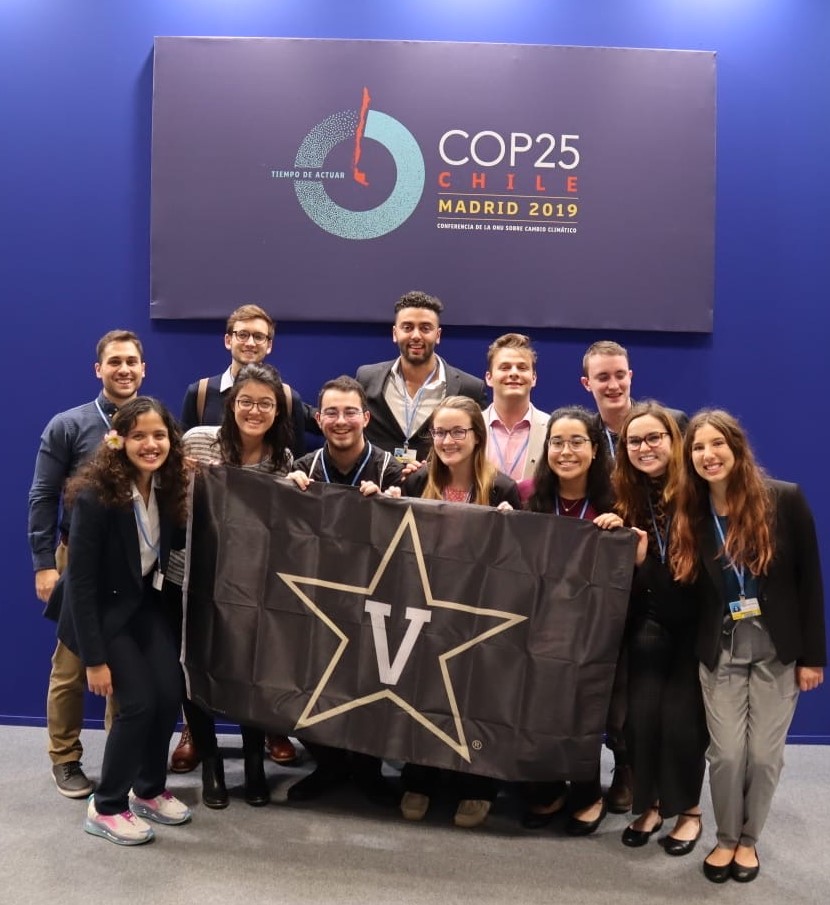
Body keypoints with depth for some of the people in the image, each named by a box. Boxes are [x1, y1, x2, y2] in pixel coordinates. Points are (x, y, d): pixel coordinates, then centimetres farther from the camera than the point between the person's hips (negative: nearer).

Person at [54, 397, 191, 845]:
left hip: (145, 604, 6)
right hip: (103, 611, -6)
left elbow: (174, 544, 0)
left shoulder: (167, 488, -8)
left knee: (170, 693, -3)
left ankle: (149, 791, 21)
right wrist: (95, 659, -22)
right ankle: (105, 807, 8)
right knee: (139, 701, -12)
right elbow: (81, 581, -23)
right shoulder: (95, 498, -26)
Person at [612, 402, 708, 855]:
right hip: (648, 624, 3)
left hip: (694, 624, -3)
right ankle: (649, 805, 20)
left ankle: (688, 810, 21)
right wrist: (632, 556, -16)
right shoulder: (624, 497, 1)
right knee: (641, 713, -3)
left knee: (680, 715, -3)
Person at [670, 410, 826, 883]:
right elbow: (688, 591, -2)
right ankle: (726, 839, 26)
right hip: (721, 650, 2)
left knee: (764, 752, 6)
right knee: (726, 752, 2)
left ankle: (748, 840, 29)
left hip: (777, 647, -1)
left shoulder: (785, 499, -10)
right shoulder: (691, 514, -2)